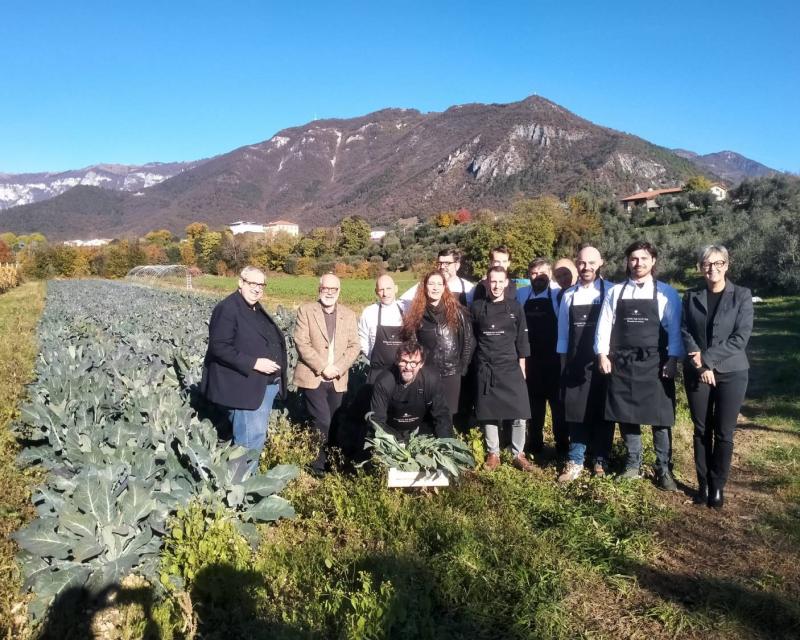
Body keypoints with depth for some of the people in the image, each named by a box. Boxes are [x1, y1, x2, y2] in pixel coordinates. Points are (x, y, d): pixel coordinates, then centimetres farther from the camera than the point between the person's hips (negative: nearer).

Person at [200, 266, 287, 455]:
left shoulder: (257, 309, 15)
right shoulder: (227, 308, -13)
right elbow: (219, 347, -21)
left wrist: (276, 362, 10)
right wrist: (253, 363, -24)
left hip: (267, 384, 9)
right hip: (245, 387, -9)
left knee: (259, 436, 16)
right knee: (250, 440, -7)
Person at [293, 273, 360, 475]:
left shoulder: (349, 315, 10)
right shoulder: (306, 311, -1)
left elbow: (353, 346, 4)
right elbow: (302, 343, -9)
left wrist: (338, 368, -11)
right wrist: (323, 367, -15)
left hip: (337, 380, 4)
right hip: (312, 377, -4)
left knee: (330, 423, 9)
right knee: (322, 422, -11)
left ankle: (327, 461, 22)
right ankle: (317, 465, 3)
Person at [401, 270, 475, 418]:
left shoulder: (455, 311, 1)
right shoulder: (417, 313, 3)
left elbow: (469, 340, 2)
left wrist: (462, 366, -1)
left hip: (451, 373, 0)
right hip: (426, 374, 1)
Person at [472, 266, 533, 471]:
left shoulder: (515, 307, 2)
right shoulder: (477, 307, 2)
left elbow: (522, 339, 4)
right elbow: (471, 338, 8)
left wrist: (521, 367, 2)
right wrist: (478, 363, 5)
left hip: (511, 367, 0)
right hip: (486, 368, 0)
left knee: (519, 414, -2)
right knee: (488, 413, 5)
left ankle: (518, 454, 13)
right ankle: (493, 454, 19)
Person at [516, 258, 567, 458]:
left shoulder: (558, 294, -7)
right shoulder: (522, 294, 4)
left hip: (554, 359, -3)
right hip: (530, 359, 4)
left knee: (558, 403, 6)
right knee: (534, 402, 14)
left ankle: (562, 447, 16)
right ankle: (534, 444, 26)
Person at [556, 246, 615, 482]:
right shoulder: (568, 296, 6)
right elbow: (563, 333, 8)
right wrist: (563, 363, 7)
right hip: (575, 365, 2)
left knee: (602, 414, 8)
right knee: (576, 413, 6)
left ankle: (600, 460, 23)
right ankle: (575, 462, 14)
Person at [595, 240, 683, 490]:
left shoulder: (666, 293, 2)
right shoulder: (615, 292, 7)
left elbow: (674, 329, -1)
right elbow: (605, 324, 3)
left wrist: (672, 359, -9)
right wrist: (602, 354, -6)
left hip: (655, 363, -2)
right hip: (622, 363, 2)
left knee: (660, 418, 3)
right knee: (626, 416, 9)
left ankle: (663, 469, 17)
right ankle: (633, 464, 24)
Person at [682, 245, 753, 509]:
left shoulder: (742, 295, -1)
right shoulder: (691, 297, 6)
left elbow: (741, 337, -9)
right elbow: (685, 333, 1)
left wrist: (708, 357, -16)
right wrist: (701, 366, -13)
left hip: (731, 373, -2)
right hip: (697, 373, 2)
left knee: (723, 433, 2)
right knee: (702, 431, 7)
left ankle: (718, 486, 17)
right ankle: (703, 484, 19)